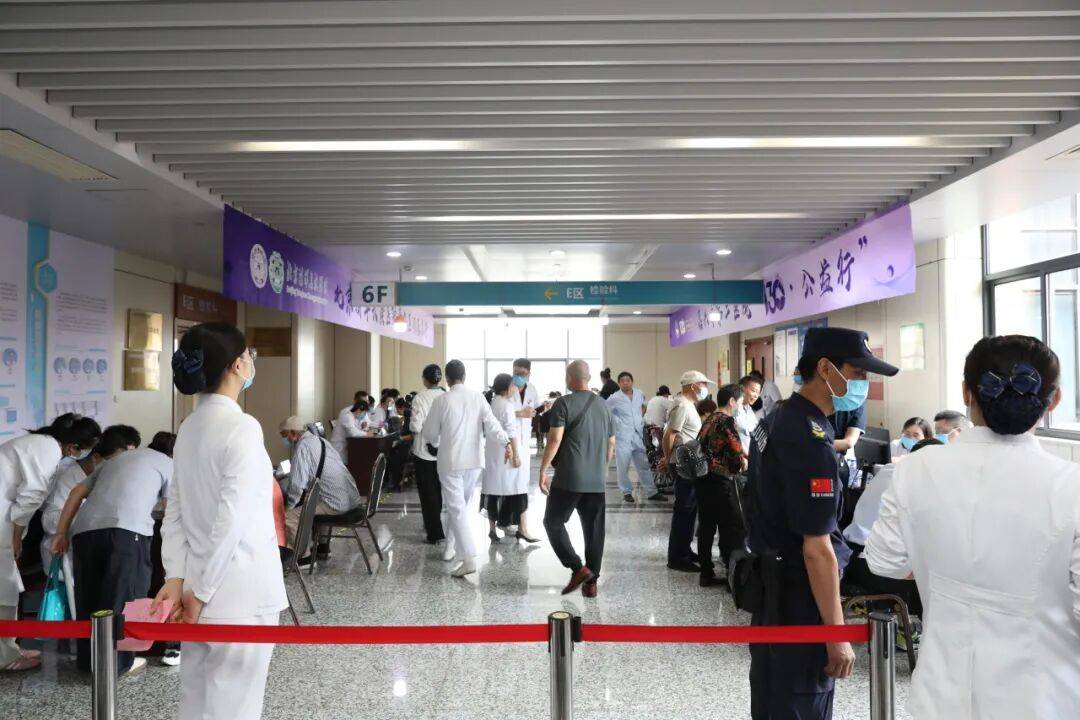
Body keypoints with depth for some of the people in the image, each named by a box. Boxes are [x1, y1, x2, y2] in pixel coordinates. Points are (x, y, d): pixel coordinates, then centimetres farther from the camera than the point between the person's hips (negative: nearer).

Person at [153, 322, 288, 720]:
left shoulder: (189, 427, 8)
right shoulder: (242, 427, -16)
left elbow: (174, 512, 7)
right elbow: (233, 517, -22)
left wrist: (176, 577, 2)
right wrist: (201, 591, -14)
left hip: (199, 585, 8)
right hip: (240, 592, -8)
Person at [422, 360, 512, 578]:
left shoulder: (441, 400, -7)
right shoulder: (478, 397, -1)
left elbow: (430, 433, 0)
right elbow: (491, 423, -14)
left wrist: (438, 442, 21)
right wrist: (506, 442, -19)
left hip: (450, 461, -4)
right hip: (474, 461, 4)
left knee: (457, 508, -4)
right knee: (461, 505, 21)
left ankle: (469, 559, -14)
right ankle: (451, 547, 32)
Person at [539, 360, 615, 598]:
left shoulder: (564, 403, -7)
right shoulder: (603, 406, 12)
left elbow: (555, 439, -14)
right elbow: (611, 444, 17)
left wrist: (543, 470, -8)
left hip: (569, 479, -5)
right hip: (597, 481, 6)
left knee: (553, 522, 9)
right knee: (594, 531, 10)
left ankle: (577, 568, -2)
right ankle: (591, 582, 13)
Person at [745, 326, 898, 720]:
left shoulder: (773, 422, 7)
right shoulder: (811, 440, -22)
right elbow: (817, 548, -24)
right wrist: (837, 635, -19)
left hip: (768, 588, 9)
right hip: (799, 603, -9)